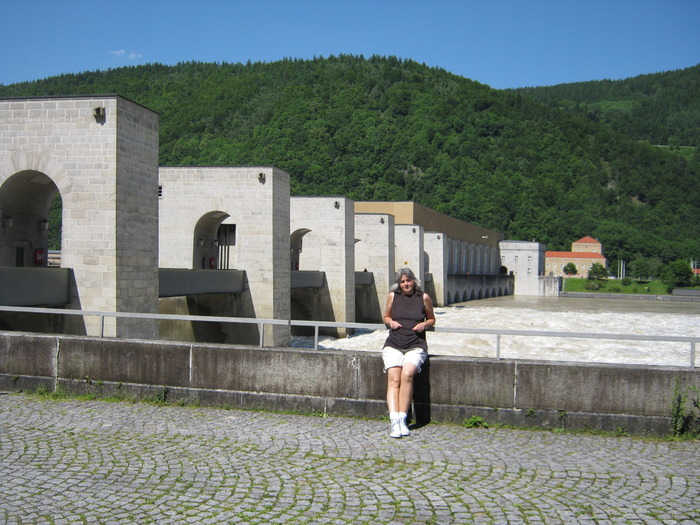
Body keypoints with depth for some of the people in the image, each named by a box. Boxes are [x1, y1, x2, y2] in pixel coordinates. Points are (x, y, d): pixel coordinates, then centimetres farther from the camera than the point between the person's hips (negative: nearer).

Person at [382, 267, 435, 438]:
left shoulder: (424, 298, 7)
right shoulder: (393, 296, 10)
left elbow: (432, 319, 19)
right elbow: (386, 317, 22)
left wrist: (424, 324, -3)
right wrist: (391, 322, -1)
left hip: (416, 346, -1)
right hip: (393, 345, 1)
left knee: (407, 374, -27)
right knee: (393, 378, -21)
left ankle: (402, 419, -22)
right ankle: (394, 421, -28)